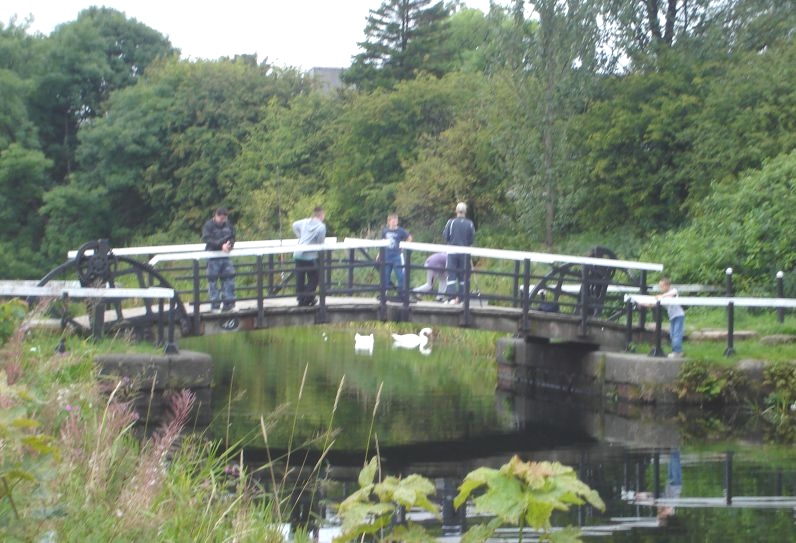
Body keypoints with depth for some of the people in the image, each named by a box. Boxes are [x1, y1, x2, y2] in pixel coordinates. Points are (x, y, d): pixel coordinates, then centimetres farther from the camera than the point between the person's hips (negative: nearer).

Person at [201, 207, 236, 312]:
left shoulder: (228, 225, 8)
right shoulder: (208, 225, -7)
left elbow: (232, 238, 13)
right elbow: (207, 239, -18)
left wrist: (229, 245, -10)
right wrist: (221, 245, -26)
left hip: (226, 256, 4)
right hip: (213, 257, -4)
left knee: (229, 278, 0)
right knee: (213, 280, -1)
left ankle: (229, 304, 7)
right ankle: (215, 305, 5)